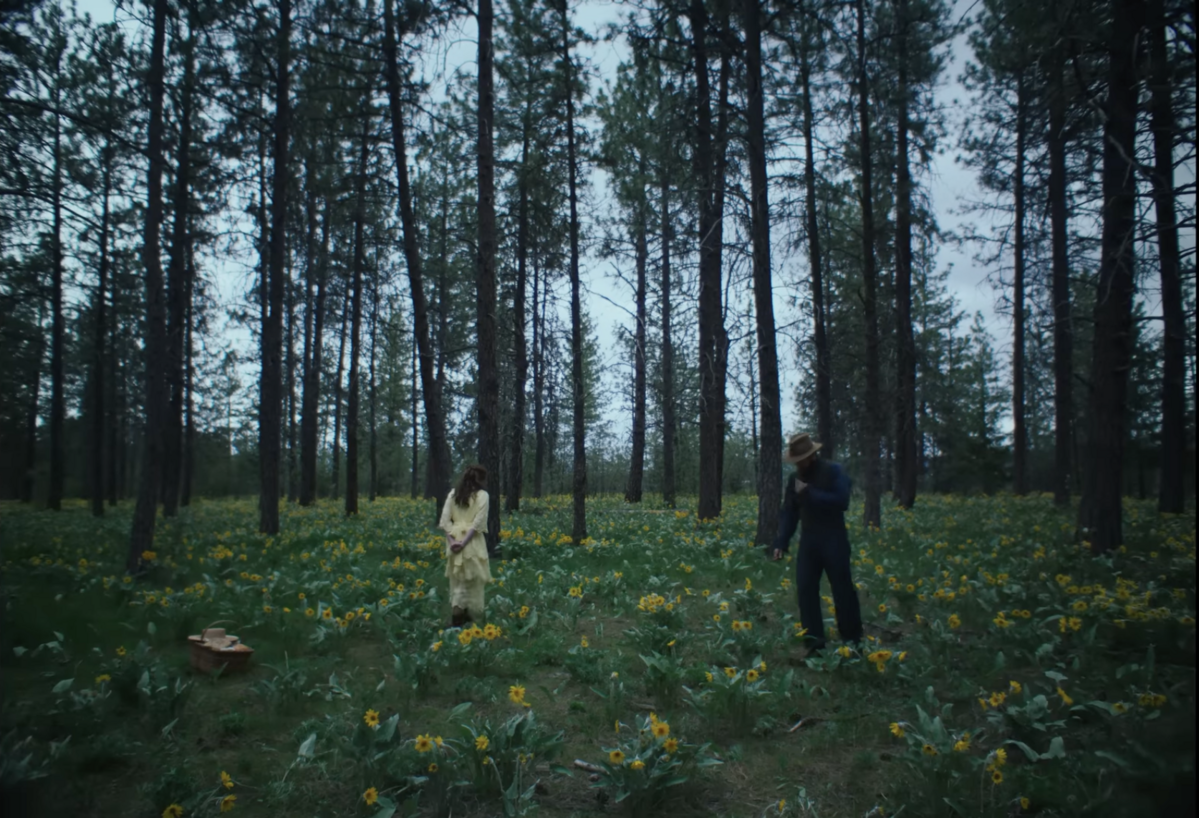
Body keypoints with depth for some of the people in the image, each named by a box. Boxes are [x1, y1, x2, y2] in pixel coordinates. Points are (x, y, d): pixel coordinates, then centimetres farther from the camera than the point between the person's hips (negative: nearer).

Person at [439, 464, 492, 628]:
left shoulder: (453, 494, 9)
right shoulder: (482, 495, -4)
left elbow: (444, 520, 2)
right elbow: (478, 522, -14)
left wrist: (452, 540, -4)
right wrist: (465, 542, -14)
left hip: (455, 541, 4)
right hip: (472, 543, -4)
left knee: (458, 578, 13)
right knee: (472, 579, 7)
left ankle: (458, 614, 11)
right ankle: (470, 613, 12)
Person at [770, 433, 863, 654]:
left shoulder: (834, 472, -8)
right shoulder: (795, 479, 7)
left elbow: (842, 501, -20)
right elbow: (789, 512, 8)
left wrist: (810, 493, -21)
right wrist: (781, 542, -2)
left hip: (834, 541, -5)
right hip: (808, 541, 5)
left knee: (843, 590, 3)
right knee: (805, 590, 1)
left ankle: (853, 642, 16)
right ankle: (814, 643, 11)